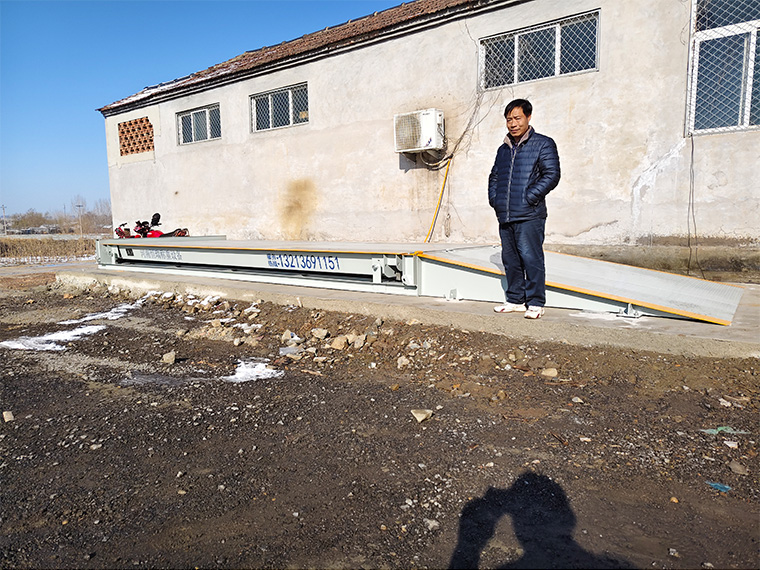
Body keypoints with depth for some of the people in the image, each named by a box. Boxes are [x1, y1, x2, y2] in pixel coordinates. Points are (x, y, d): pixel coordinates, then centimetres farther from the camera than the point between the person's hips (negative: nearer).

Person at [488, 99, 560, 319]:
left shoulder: (543, 144, 1)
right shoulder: (503, 149, 21)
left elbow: (551, 175, -7)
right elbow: (494, 176, 29)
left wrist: (529, 198, -13)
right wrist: (493, 198, 12)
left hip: (529, 215, -7)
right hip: (504, 215, 7)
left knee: (531, 258, -7)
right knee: (510, 260, 10)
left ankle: (535, 303, 1)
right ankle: (516, 300, 21)